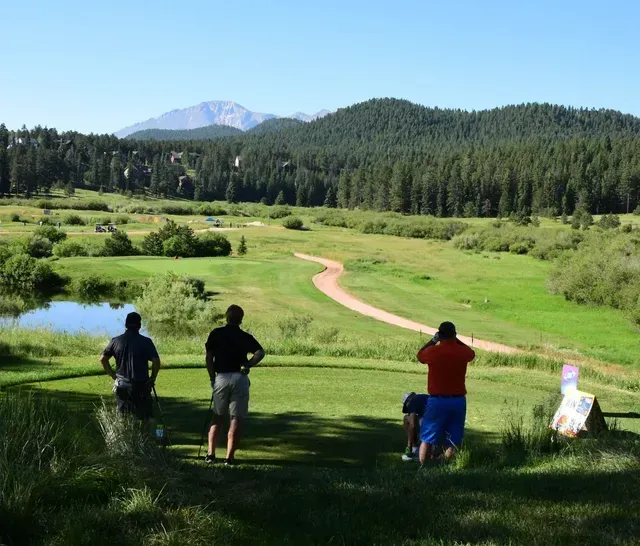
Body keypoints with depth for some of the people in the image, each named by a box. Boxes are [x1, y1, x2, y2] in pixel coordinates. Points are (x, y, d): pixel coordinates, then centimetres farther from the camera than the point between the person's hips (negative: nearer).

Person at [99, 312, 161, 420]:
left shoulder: (116, 341, 1)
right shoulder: (146, 342, -9)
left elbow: (103, 359, 3)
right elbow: (156, 361, -17)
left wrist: (113, 376, 8)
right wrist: (152, 379, -4)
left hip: (121, 386, 3)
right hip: (141, 387, -3)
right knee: (142, 419, 7)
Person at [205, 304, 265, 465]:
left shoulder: (216, 334, 7)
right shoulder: (246, 337, 7)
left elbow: (209, 358, 1)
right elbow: (260, 352, -10)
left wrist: (212, 378, 7)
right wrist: (248, 364, -11)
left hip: (221, 378, 1)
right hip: (240, 379, -1)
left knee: (218, 418, 15)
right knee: (236, 419, 4)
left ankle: (211, 454, 10)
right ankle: (230, 457, 1)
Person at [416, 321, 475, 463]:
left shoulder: (432, 351, -9)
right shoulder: (463, 352, -3)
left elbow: (419, 356, 14)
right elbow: (472, 353, 23)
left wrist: (433, 340, 17)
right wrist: (456, 340, 21)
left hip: (437, 400, -2)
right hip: (458, 401, 2)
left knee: (427, 439, 6)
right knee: (454, 441, 7)